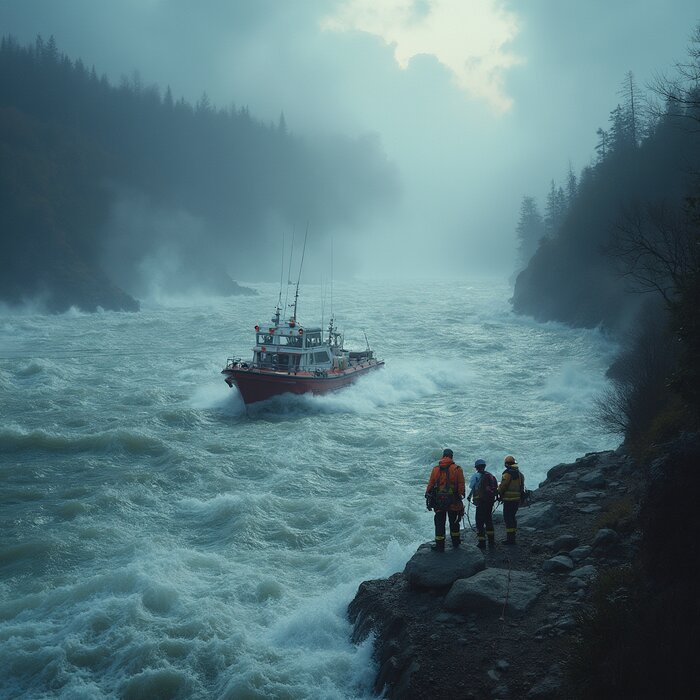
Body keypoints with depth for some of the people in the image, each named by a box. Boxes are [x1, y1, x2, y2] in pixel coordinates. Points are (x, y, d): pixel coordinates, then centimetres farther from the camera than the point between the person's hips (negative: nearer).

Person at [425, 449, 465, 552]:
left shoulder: (436, 469, 1)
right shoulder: (457, 469, -3)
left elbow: (430, 485, 3)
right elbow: (461, 485, -6)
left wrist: (428, 498, 9)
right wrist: (461, 496, 0)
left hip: (439, 501, 0)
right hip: (454, 502, 0)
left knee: (439, 523, 6)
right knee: (454, 522, 15)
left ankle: (440, 545, 6)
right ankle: (455, 543, 26)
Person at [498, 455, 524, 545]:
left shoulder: (507, 473, -14)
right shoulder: (519, 473, 12)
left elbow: (502, 486, -14)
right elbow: (521, 487, 15)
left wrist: (499, 494, 3)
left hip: (509, 499, -8)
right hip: (517, 499, 8)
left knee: (508, 518, -3)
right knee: (512, 517, 17)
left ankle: (510, 538, -4)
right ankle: (512, 537, 22)